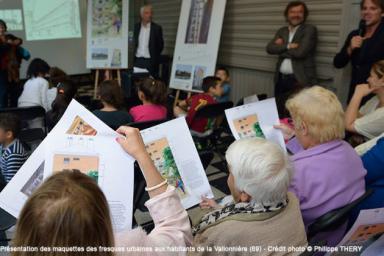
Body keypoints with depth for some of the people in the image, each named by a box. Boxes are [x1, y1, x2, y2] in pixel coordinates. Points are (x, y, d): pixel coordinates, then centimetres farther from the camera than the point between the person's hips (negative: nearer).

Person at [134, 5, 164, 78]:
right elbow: (134, 43, 15)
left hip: (151, 61, -3)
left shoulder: (157, 28, -1)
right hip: (138, 60, 3)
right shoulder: (136, 27, 8)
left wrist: (155, 57, 2)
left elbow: (160, 45, 3)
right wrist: (134, 54, 7)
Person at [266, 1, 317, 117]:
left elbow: (300, 52, -15)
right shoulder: (282, 31, 16)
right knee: (280, 114, 11)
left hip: (300, 80, -5)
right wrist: (288, 46, -11)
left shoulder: (310, 30, -1)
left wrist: (281, 48, -2)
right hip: (281, 79, 6)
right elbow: (270, 48, 0)